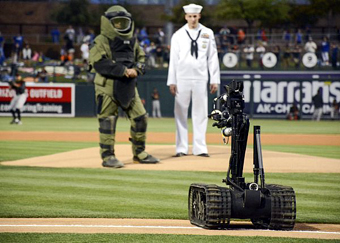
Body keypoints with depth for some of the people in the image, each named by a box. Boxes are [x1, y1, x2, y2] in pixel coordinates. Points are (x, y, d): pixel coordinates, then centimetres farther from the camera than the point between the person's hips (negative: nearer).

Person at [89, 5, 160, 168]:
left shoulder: (132, 41, 13)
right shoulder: (101, 41, -8)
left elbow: (141, 58, 17)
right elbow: (99, 63, -18)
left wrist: (136, 69, -7)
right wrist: (123, 70, -21)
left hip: (128, 86, 6)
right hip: (107, 86, -6)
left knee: (140, 118, 7)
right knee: (107, 121, -3)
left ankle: (139, 153, 21)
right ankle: (107, 156, 7)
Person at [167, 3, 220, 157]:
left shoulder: (207, 33, 7)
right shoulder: (178, 35, 5)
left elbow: (213, 58, 7)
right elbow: (173, 59, 4)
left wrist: (214, 80, 2)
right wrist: (171, 81, -2)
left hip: (200, 79, 1)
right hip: (182, 79, -1)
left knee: (200, 113, 1)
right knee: (181, 112, 0)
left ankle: (200, 147, 5)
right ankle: (181, 148, 5)